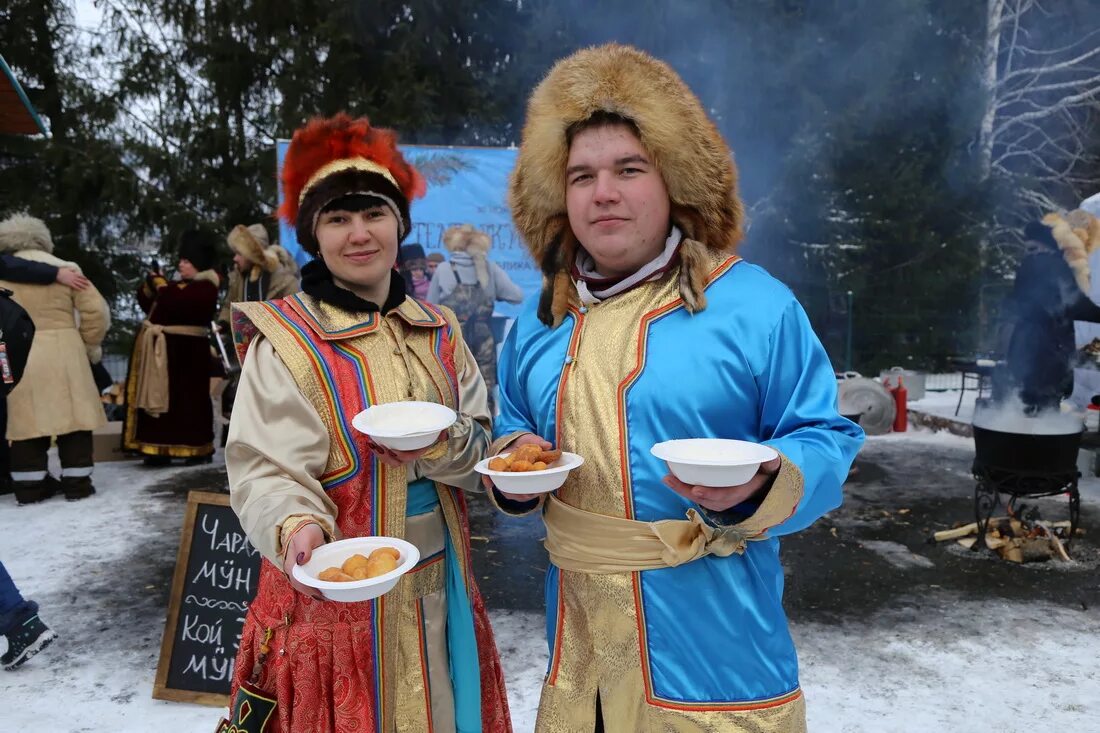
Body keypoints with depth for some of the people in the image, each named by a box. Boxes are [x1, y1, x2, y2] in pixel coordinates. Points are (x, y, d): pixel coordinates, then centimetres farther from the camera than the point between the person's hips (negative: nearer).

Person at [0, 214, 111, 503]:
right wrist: (91, 345, 10)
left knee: (27, 420, 9)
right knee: (72, 416, 6)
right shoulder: (67, 269, 3)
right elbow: (96, 311, -3)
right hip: (65, 352, -1)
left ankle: (29, 485, 13)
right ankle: (77, 483, 9)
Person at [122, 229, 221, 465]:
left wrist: (161, 284, -11)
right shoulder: (178, 284, 20)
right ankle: (161, 448, 14)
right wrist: (150, 285, 3)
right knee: (160, 398, 9)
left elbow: (177, 303, -25)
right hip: (161, 350, 10)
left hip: (185, 352, -9)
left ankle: (199, 449, 2)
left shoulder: (205, 287, -9)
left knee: (187, 399, -6)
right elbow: (147, 304, 22)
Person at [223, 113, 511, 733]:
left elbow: (482, 444, 3)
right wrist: (298, 528, -36)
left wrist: (439, 445, -18)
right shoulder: (285, 341, -13)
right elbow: (266, 472, -16)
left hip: (440, 583, 5)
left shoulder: (439, 329, 4)